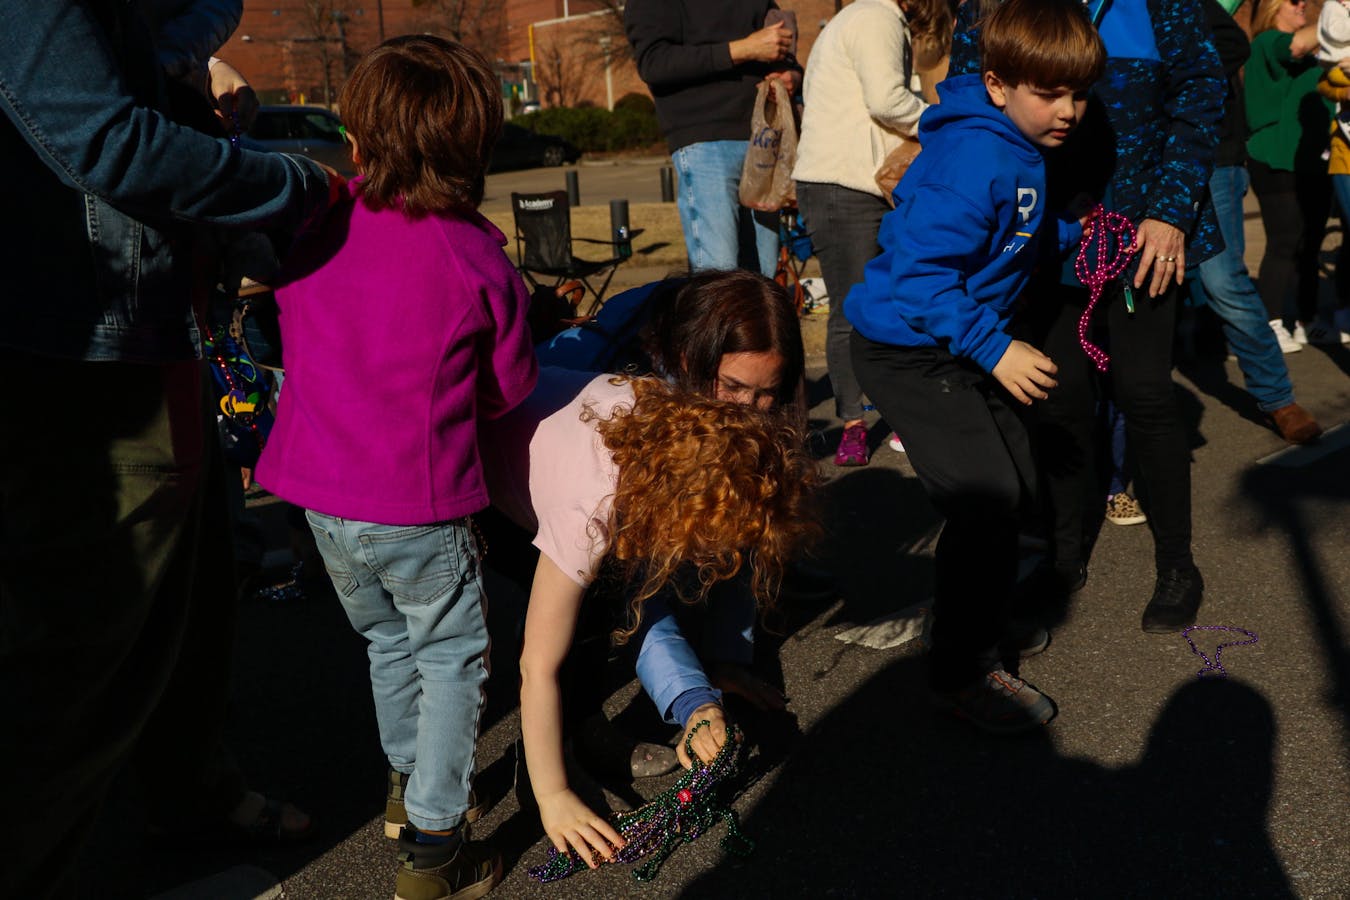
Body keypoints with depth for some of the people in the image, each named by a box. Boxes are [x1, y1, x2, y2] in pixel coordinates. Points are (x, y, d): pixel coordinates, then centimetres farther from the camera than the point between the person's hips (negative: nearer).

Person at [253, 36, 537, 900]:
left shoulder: (313, 230, -1)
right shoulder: (477, 259, -13)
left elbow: (299, 348, 13)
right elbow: (511, 385, -2)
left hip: (319, 489, 5)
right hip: (417, 503, -5)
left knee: (389, 642, 25)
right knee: (454, 658, 12)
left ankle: (407, 783, 43)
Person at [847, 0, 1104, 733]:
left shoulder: (1019, 150, 7)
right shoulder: (973, 161, -25)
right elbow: (920, 272, -30)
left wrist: (1075, 233, 11)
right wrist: (996, 350, -29)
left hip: (960, 348, 10)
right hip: (909, 352, -10)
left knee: (1018, 484, 17)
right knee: (986, 500, -14)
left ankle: (984, 613, 37)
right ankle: (961, 673, 1)